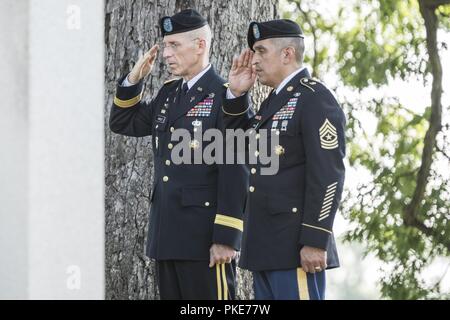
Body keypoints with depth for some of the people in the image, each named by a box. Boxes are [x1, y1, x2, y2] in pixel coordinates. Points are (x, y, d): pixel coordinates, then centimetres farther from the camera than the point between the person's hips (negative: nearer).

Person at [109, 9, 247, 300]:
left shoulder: (225, 96, -9)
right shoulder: (169, 94, 15)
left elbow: (235, 174, -14)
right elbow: (123, 124, 25)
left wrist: (226, 238, -18)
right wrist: (134, 80, 9)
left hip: (205, 239, -8)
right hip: (168, 237, 8)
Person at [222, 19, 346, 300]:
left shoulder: (315, 99, -10)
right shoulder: (274, 101, 19)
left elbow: (328, 176, -17)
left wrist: (315, 242, -22)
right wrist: (237, 94, 13)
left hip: (296, 248, -9)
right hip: (265, 246, 9)